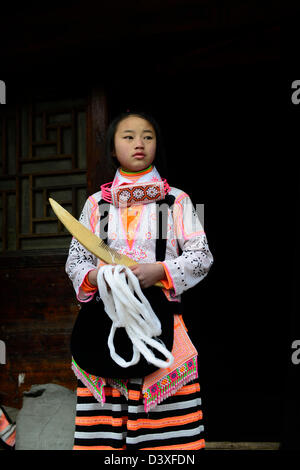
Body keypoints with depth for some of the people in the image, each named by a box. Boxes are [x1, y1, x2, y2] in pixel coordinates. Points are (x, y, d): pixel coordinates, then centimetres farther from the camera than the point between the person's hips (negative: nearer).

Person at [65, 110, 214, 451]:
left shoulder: (177, 201, 10)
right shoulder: (96, 204, 14)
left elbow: (201, 256, 4)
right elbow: (75, 259, 12)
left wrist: (160, 271, -12)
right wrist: (94, 276, -10)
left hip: (161, 320, -1)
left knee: (166, 423, -7)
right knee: (102, 422, -3)